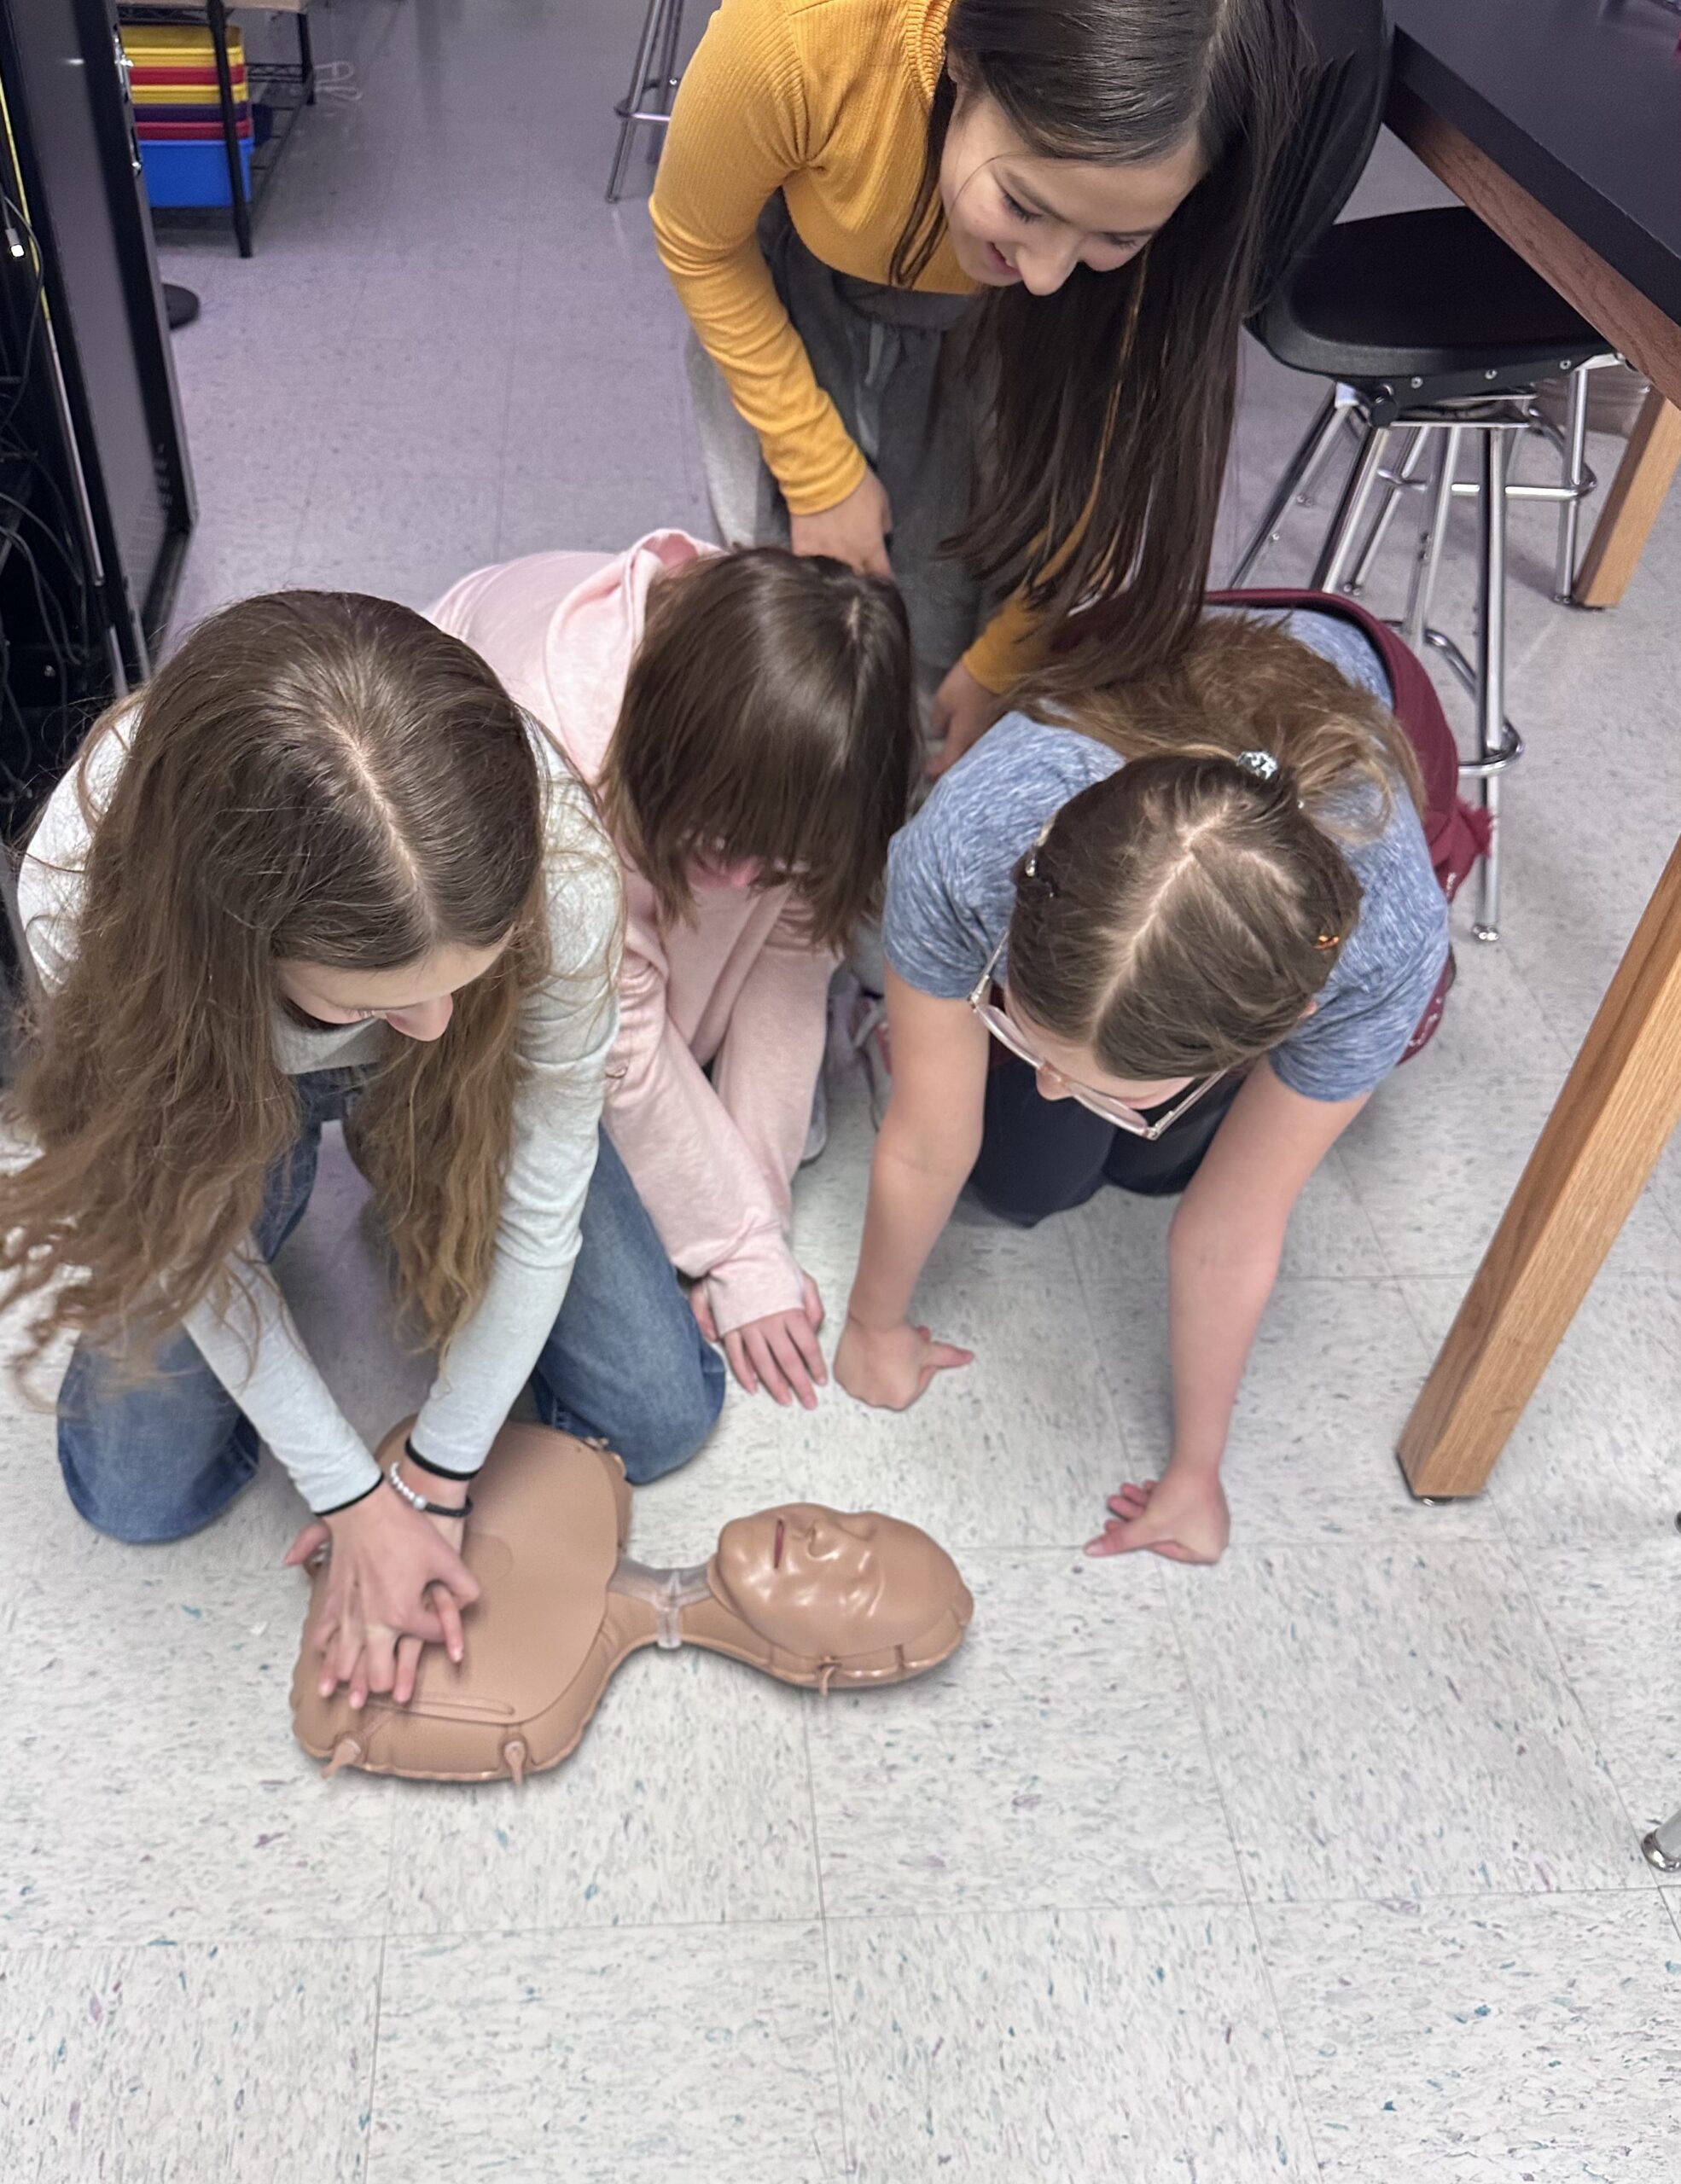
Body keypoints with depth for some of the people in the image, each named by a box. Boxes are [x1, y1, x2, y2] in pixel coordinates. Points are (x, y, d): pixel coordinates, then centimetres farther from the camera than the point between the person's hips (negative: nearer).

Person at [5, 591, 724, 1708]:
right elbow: (191, 1232, -22)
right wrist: (355, 1497, -17)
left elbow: (539, 1212, -24)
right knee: (141, 1496, -1)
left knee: (663, 1417, 2)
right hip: (222, 1089, 0)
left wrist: (437, 1480, -14)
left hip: (458, 1101, 1)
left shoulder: (561, 870, -40)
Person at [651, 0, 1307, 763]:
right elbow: (699, 244, -18)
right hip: (796, 277, 0)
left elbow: (1101, 443, -19)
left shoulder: (1138, 181, -34)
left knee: (944, 612, -9)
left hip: (986, 321, 1)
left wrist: (1004, 663, -12)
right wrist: (818, 471, -15)